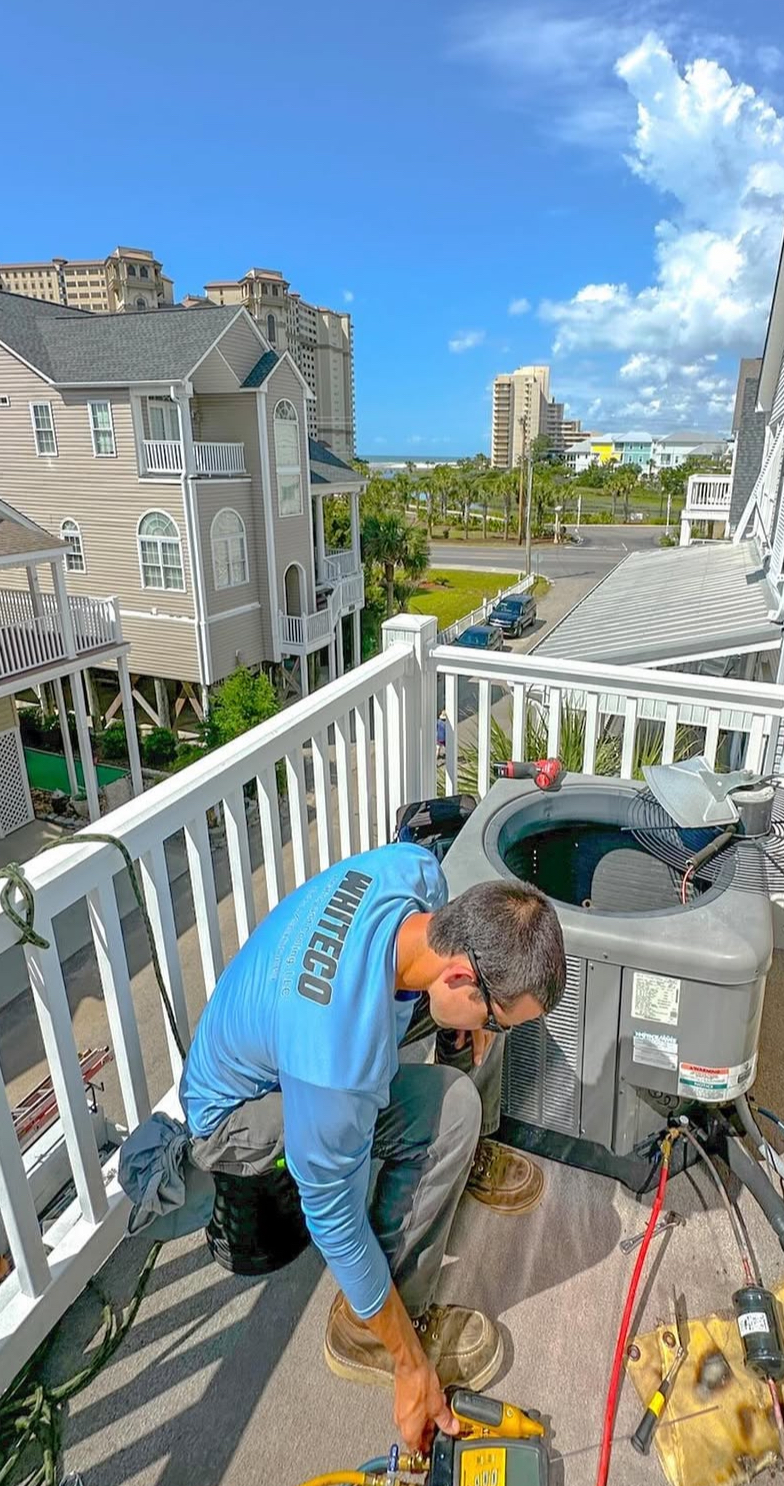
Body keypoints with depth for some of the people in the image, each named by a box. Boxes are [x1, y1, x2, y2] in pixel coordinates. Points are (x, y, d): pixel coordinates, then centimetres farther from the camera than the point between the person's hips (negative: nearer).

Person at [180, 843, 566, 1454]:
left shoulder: (413, 869, -25)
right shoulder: (337, 1059, -42)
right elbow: (334, 1218, -26)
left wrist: (470, 1022, -13)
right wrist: (411, 1365, -13)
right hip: (234, 1112, -7)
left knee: (496, 988, -2)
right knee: (450, 1107, -28)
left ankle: (467, 1153, 20)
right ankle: (363, 1331, -6)